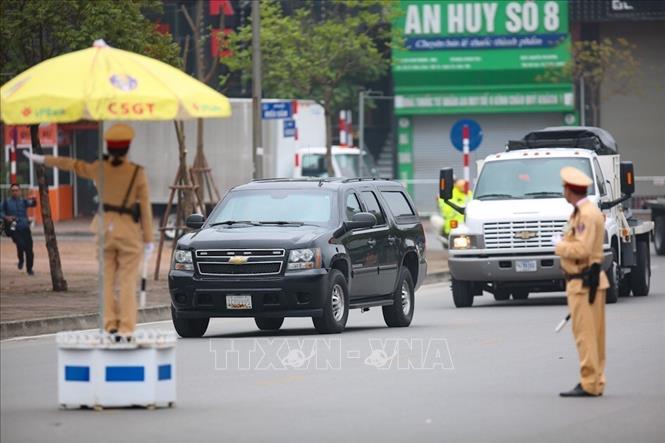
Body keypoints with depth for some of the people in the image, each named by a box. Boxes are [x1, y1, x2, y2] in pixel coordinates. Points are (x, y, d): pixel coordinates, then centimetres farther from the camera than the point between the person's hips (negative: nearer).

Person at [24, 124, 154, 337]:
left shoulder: (99, 168, -1)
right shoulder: (137, 173, -8)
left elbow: (72, 164, 13)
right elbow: (145, 208, -7)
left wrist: (42, 159, 27)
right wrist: (148, 238, 0)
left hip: (105, 227, 2)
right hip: (130, 230, -2)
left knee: (106, 280, 8)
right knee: (128, 282, -1)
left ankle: (110, 325, 1)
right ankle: (126, 329, -6)